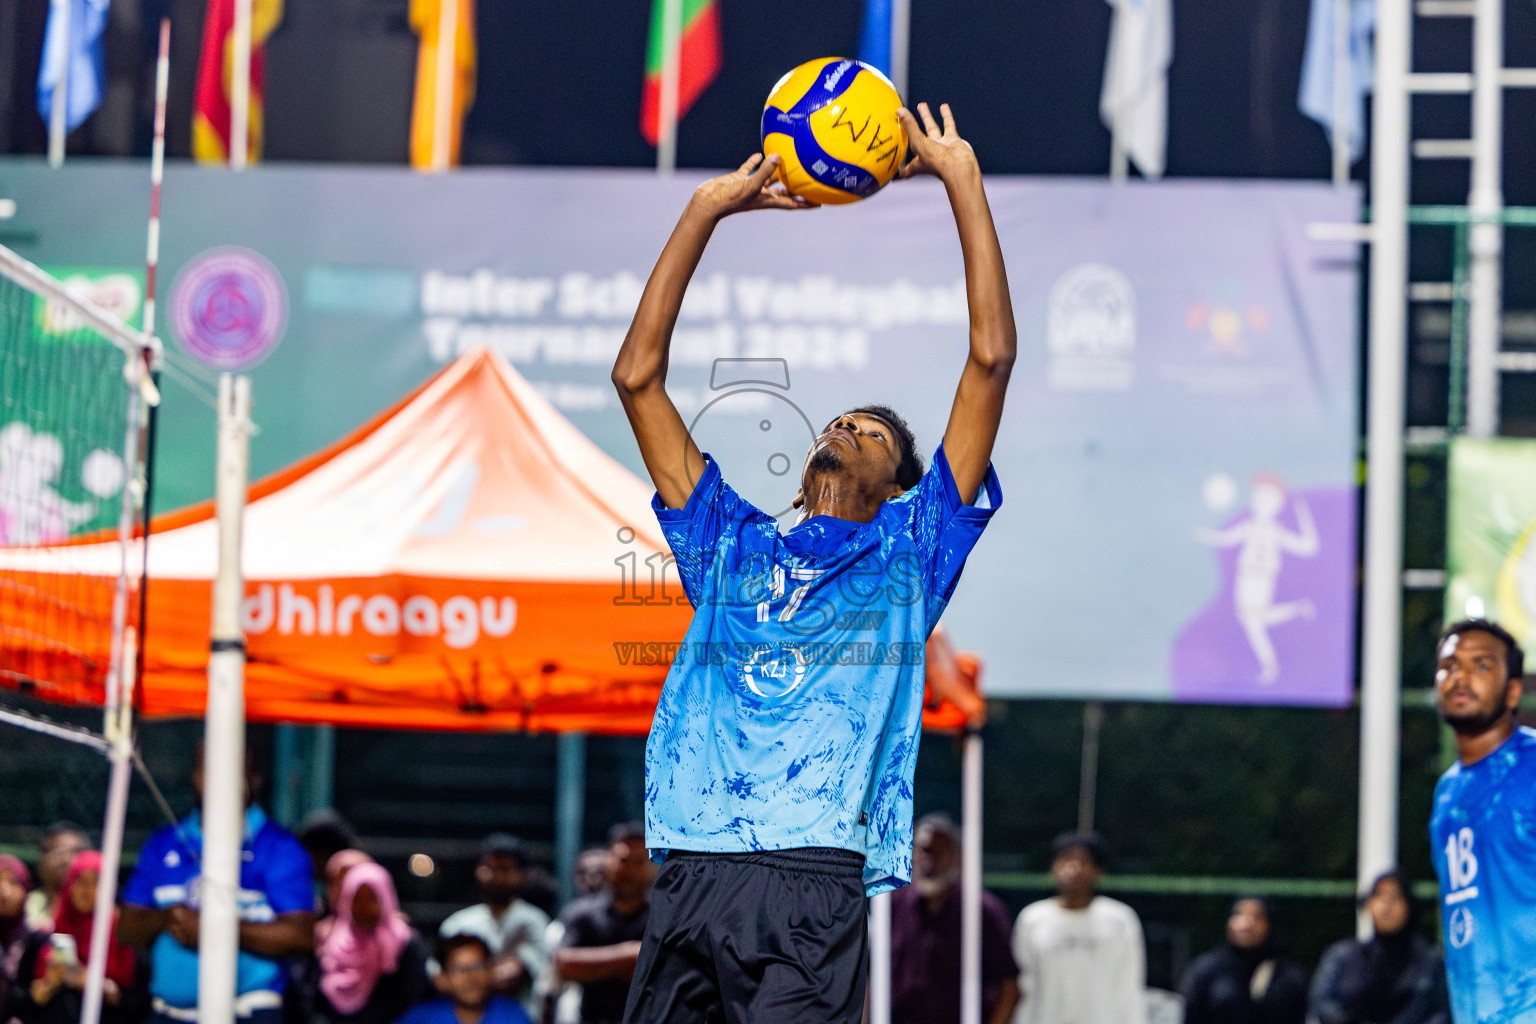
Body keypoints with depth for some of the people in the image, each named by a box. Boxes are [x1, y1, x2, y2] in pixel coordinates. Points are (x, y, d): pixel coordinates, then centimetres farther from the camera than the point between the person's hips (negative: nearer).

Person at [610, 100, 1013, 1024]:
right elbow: (639, 376, 24)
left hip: (816, 876, -3)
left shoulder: (909, 550, 17)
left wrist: (963, 182, 14)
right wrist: (706, 212, 21)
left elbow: (992, 356, 13)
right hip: (688, 875, 3)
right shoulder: (732, 546, 25)